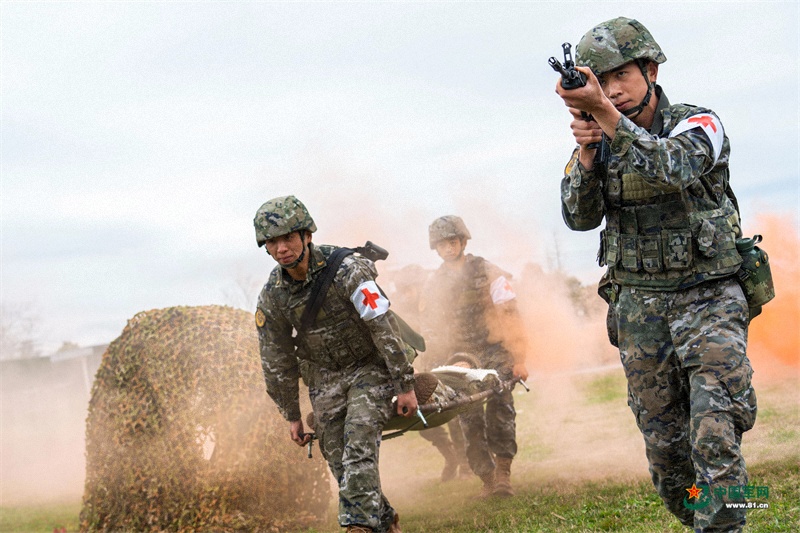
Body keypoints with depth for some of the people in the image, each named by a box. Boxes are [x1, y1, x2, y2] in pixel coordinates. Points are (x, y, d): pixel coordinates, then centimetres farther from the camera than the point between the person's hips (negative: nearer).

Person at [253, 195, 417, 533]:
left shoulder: (346, 271, -22)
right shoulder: (272, 296, -8)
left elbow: (384, 327, -20)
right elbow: (277, 360, 3)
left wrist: (405, 386, -18)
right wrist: (291, 416, 8)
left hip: (370, 367, -4)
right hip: (324, 376, 5)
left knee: (358, 447, -21)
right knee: (338, 461, 2)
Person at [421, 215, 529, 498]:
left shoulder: (487, 272, -1)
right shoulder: (434, 283, 10)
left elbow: (509, 315, -5)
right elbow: (434, 328, 16)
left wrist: (518, 359, -12)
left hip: (494, 350, -3)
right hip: (460, 357, 3)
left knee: (499, 407, -20)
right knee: (469, 419, -5)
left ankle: (503, 472, -20)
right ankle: (487, 477, 0)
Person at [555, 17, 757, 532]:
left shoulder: (700, 124, -8)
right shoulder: (600, 142, 7)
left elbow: (672, 167, -30)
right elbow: (580, 217, -4)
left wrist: (604, 113, -41)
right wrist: (587, 149, -20)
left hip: (708, 300, -4)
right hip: (640, 308, 4)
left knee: (716, 437, -18)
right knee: (664, 446, 7)